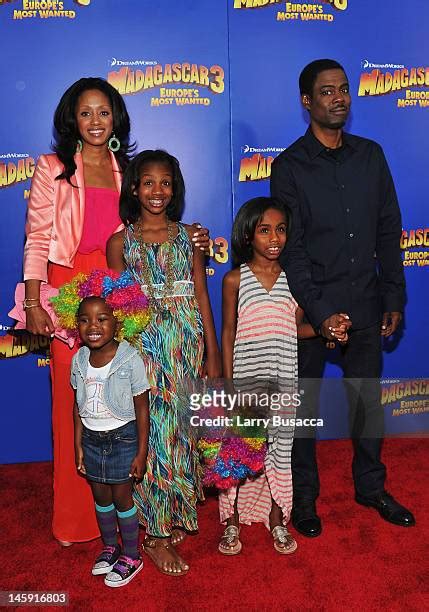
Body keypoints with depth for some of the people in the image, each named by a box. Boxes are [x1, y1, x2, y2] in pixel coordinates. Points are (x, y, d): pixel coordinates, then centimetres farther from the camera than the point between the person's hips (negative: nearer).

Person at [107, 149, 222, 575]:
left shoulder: (188, 236, 7)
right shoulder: (120, 242, 2)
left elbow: (202, 297, 6)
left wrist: (213, 354, 3)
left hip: (188, 343, 2)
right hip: (145, 345, -2)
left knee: (182, 426, 9)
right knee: (154, 431, 2)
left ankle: (176, 515, 29)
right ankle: (156, 534, 15)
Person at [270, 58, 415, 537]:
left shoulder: (370, 155, 7)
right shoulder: (289, 167, -6)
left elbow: (388, 231, 9)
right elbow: (290, 249, -11)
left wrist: (393, 298, 4)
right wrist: (320, 312, -18)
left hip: (365, 303, 4)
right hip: (311, 305, -4)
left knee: (368, 398, 15)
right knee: (304, 403, 9)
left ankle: (371, 486, 36)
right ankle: (304, 496, 27)